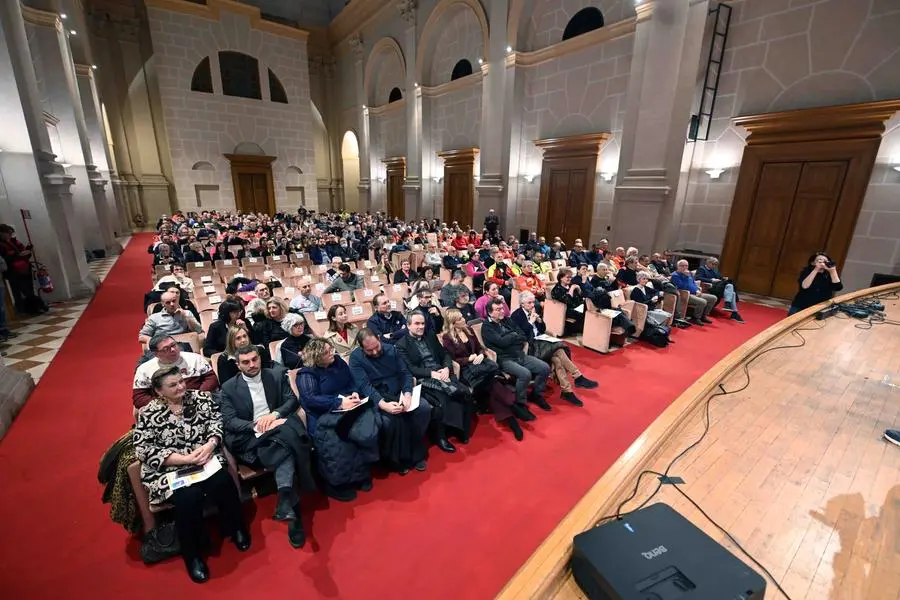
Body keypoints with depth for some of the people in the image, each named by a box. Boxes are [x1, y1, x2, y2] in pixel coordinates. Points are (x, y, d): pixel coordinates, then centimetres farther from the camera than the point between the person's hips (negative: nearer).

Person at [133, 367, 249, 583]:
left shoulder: (201, 398, 3)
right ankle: (192, 555, -2)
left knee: (222, 482, -26)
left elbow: (217, 422, 1)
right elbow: (144, 451, -9)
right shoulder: (148, 414, -3)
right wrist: (186, 459, -19)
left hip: (206, 460, 2)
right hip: (170, 470, -2)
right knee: (188, 497, -29)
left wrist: (209, 445, -19)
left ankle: (236, 528, 3)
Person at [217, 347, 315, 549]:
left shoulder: (277, 374, 10)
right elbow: (229, 421, -2)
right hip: (250, 437, -2)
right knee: (285, 448, -33)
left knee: (283, 445, -36)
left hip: (279, 427, 2)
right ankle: (293, 514, -38)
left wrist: (274, 415, -14)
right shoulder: (229, 388, 7)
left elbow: (293, 400, 5)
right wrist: (255, 426, -19)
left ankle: (285, 500, -45)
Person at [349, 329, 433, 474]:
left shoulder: (391, 349, 3)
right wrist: (383, 404, -32)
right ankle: (396, 458, -5)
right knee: (386, 421, -34)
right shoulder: (356, 357, -8)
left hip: (399, 393, 4)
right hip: (375, 399, -3)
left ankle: (417, 452, -1)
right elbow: (364, 385, -18)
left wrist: (407, 394, -19)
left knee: (424, 407, -19)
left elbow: (405, 373, 1)